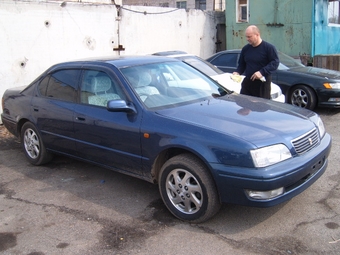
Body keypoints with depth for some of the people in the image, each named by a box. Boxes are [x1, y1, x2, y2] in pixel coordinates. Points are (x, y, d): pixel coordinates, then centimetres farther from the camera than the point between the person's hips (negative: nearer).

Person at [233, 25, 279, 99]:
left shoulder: (269, 47, -6)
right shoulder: (245, 49, 12)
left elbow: (275, 62, -12)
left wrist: (262, 72, -23)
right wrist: (238, 72, -1)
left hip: (262, 83, -5)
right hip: (247, 82, 5)